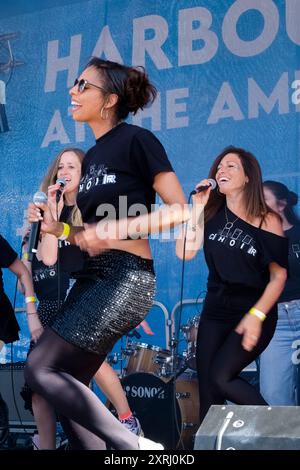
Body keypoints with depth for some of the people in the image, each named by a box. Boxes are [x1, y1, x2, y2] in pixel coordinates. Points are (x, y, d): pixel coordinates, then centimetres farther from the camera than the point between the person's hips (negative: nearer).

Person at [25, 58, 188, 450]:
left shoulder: (136, 140, -7)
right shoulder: (92, 156, 17)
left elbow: (180, 211, -13)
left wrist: (116, 229, -18)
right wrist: (56, 228, 3)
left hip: (126, 275, -9)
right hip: (94, 275, 9)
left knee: (41, 369, -13)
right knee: (69, 388, 7)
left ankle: (136, 446, -5)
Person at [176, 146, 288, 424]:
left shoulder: (267, 221, -8)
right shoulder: (212, 214, 2)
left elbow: (279, 276, -9)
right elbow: (185, 252, -8)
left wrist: (256, 316, -18)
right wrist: (197, 208, -11)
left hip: (254, 314, -4)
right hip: (215, 310, 4)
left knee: (220, 378, -17)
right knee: (207, 390, 1)